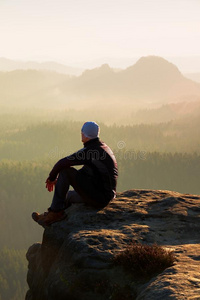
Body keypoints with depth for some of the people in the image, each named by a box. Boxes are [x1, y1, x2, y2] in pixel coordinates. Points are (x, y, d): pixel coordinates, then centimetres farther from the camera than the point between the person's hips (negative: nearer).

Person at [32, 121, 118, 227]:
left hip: (98, 197, -10)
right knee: (68, 195, 30)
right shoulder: (103, 147, 12)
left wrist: (52, 177, -4)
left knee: (65, 170, -11)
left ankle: (56, 211, -5)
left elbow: (62, 163, -25)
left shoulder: (89, 151, -18)